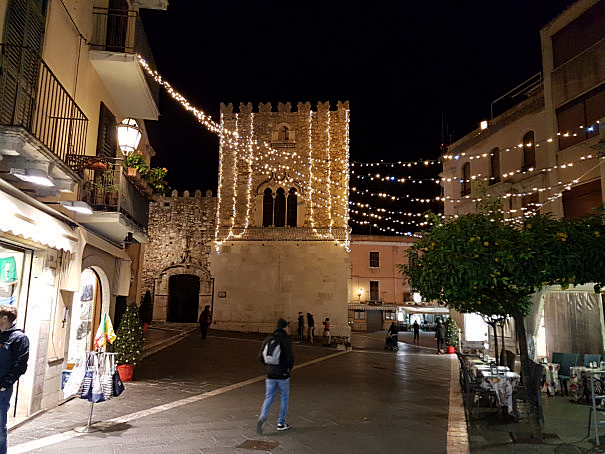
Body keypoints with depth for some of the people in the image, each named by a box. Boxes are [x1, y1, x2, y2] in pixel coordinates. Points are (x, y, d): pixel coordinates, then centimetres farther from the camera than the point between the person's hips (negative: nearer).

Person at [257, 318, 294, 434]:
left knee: (269, 397, 12)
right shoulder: (286, 341, -14)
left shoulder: (268, 340, 0)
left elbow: (260, 356, 3)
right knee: (284, 398, 13)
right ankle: (281, 423, 20)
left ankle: (262, 417, -11)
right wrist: (289, 368, 2)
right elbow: (290, 357, -17)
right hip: (283, 374, -3)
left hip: (270, 374, 4)